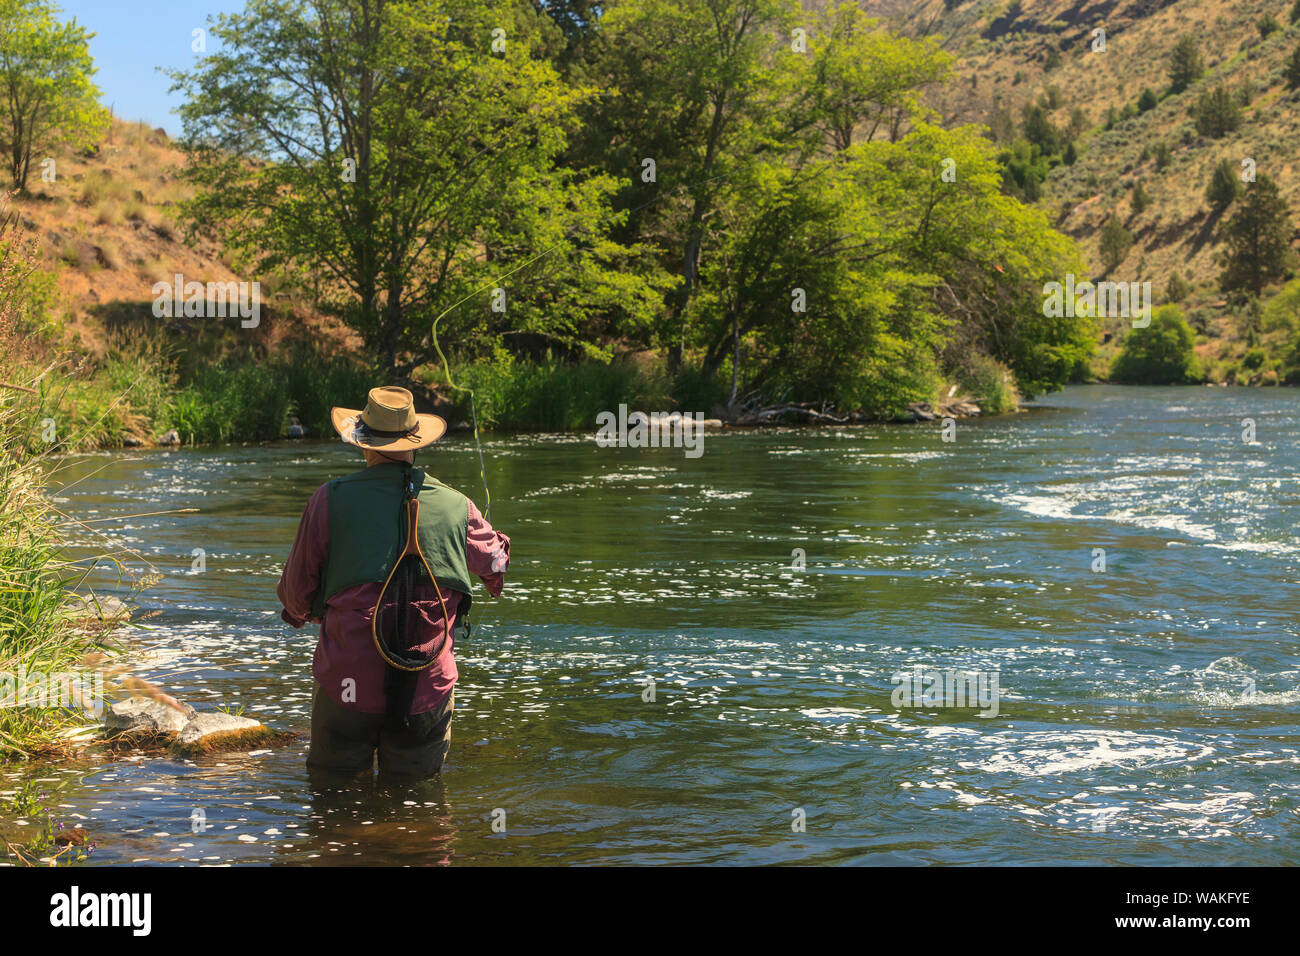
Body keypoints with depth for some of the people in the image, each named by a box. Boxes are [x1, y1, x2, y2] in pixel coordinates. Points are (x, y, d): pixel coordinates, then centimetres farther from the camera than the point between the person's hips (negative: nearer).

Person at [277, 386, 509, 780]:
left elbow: (296, 593, 4)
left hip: (349, 687, -1)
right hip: (428, 692, 2)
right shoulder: (455, 506, 1)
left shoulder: (331, 500, -6)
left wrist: (300, 612, 28)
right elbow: (497, 564, 23)